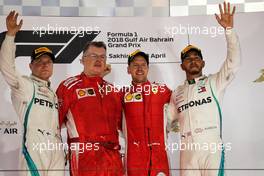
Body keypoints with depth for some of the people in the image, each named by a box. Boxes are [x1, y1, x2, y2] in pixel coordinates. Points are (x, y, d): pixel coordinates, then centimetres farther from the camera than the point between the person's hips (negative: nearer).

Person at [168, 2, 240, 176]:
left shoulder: (214, 83, 6)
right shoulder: (177, 93, 18)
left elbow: (233, 62, -8)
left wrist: (229, 29, -15)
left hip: (212, 149, -3)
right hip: (187, 152, 4)